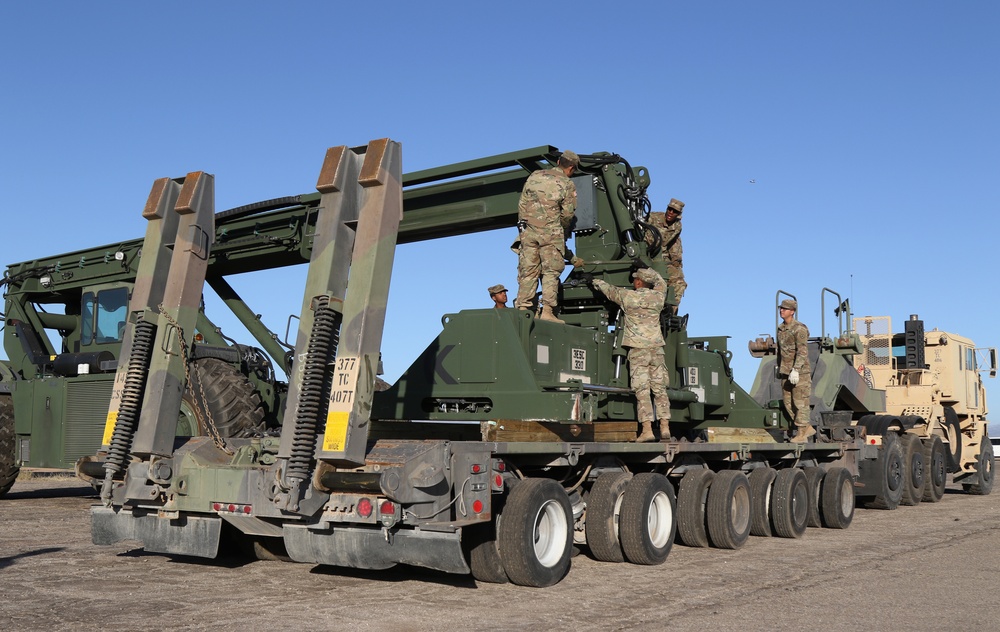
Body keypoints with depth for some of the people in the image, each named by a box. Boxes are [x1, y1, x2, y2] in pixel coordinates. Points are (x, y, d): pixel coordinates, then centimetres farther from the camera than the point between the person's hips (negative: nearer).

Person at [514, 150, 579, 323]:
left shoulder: (535, 176, 10)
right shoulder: (568, 185, -1)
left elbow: (522, 203, 10)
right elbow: (567, 214, -2)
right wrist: (562, 230, 16)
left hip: (528, 231, 4)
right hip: (551, 232, -3)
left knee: (528, 272, 6)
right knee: (550, 273, 1)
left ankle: (522, 309, 3)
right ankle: (547, 311, -5)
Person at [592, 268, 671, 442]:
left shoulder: (627, 296, -2)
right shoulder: (658, 296, 7)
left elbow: (608, 289, 14)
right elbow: (661, 282, 31)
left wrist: (596, 281, 34)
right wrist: (648, 270, 41)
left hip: (637, 349, -3)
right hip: (656, 348, 3)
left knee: (642, 390, -6)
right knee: (660, 389, 6)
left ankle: (647, 430, -12)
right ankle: (665, 428, 1)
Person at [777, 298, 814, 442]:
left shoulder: (799, 329, -11)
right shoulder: (780, 329, 13)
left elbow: (802, 351, -17)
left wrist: (795, 370, -24)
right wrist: (779, 367, 22)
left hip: (800, 372, -8)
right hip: (785, 372, 8)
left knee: (800, 403, -3)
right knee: (788, 403, 7)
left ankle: (801, 433, 3)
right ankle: (808, 428, 18)